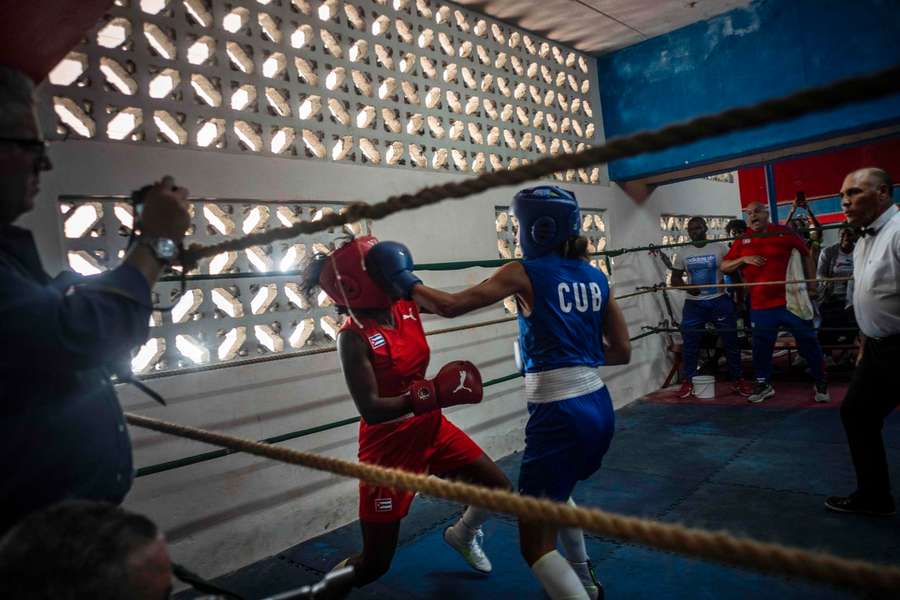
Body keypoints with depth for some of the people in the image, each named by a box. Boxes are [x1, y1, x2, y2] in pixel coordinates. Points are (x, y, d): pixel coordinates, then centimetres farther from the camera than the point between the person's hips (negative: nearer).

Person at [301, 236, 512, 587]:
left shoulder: (406, 306, -7)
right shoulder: (354, 337, -23)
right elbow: (371, 410, -28)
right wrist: (433, 394, -34)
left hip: (431, 429, 7)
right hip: (388, 446, -6)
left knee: (499, 488, 16)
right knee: (375, 563, 4)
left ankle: (462, 535, 46)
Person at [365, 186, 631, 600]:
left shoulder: (526, 273, -8)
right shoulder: (596, 277, 8)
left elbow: (451, 306, -12)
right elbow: (621, 351, 10)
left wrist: (405, 283, 2)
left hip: (559, 416, -8)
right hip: (599, 410, 8)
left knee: (535, 543, 4)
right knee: (555, 490, 35)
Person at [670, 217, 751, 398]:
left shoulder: (720, 248, 0)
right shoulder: (682, 253, 5)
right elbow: (675, 278, 8)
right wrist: (687, 287, -13)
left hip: (719, 301, -1)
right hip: (693, 303, 1)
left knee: (731, 341, 5)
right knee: (689, 343, 2)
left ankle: (737, 380, 18)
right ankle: (687, 382, 12)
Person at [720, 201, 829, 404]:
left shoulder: (784, 233, -2)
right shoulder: (742, 241, 5)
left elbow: (806, 255, 8)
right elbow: (724, 266, 6)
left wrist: (812, 283, 2)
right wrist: (743, 259, -11)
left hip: (791, 300, -2)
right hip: (760, 305, 2)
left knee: (808, 343, 5)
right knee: (761, 345, 9)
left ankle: (821, 384, 20)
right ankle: (763, 384, 25)